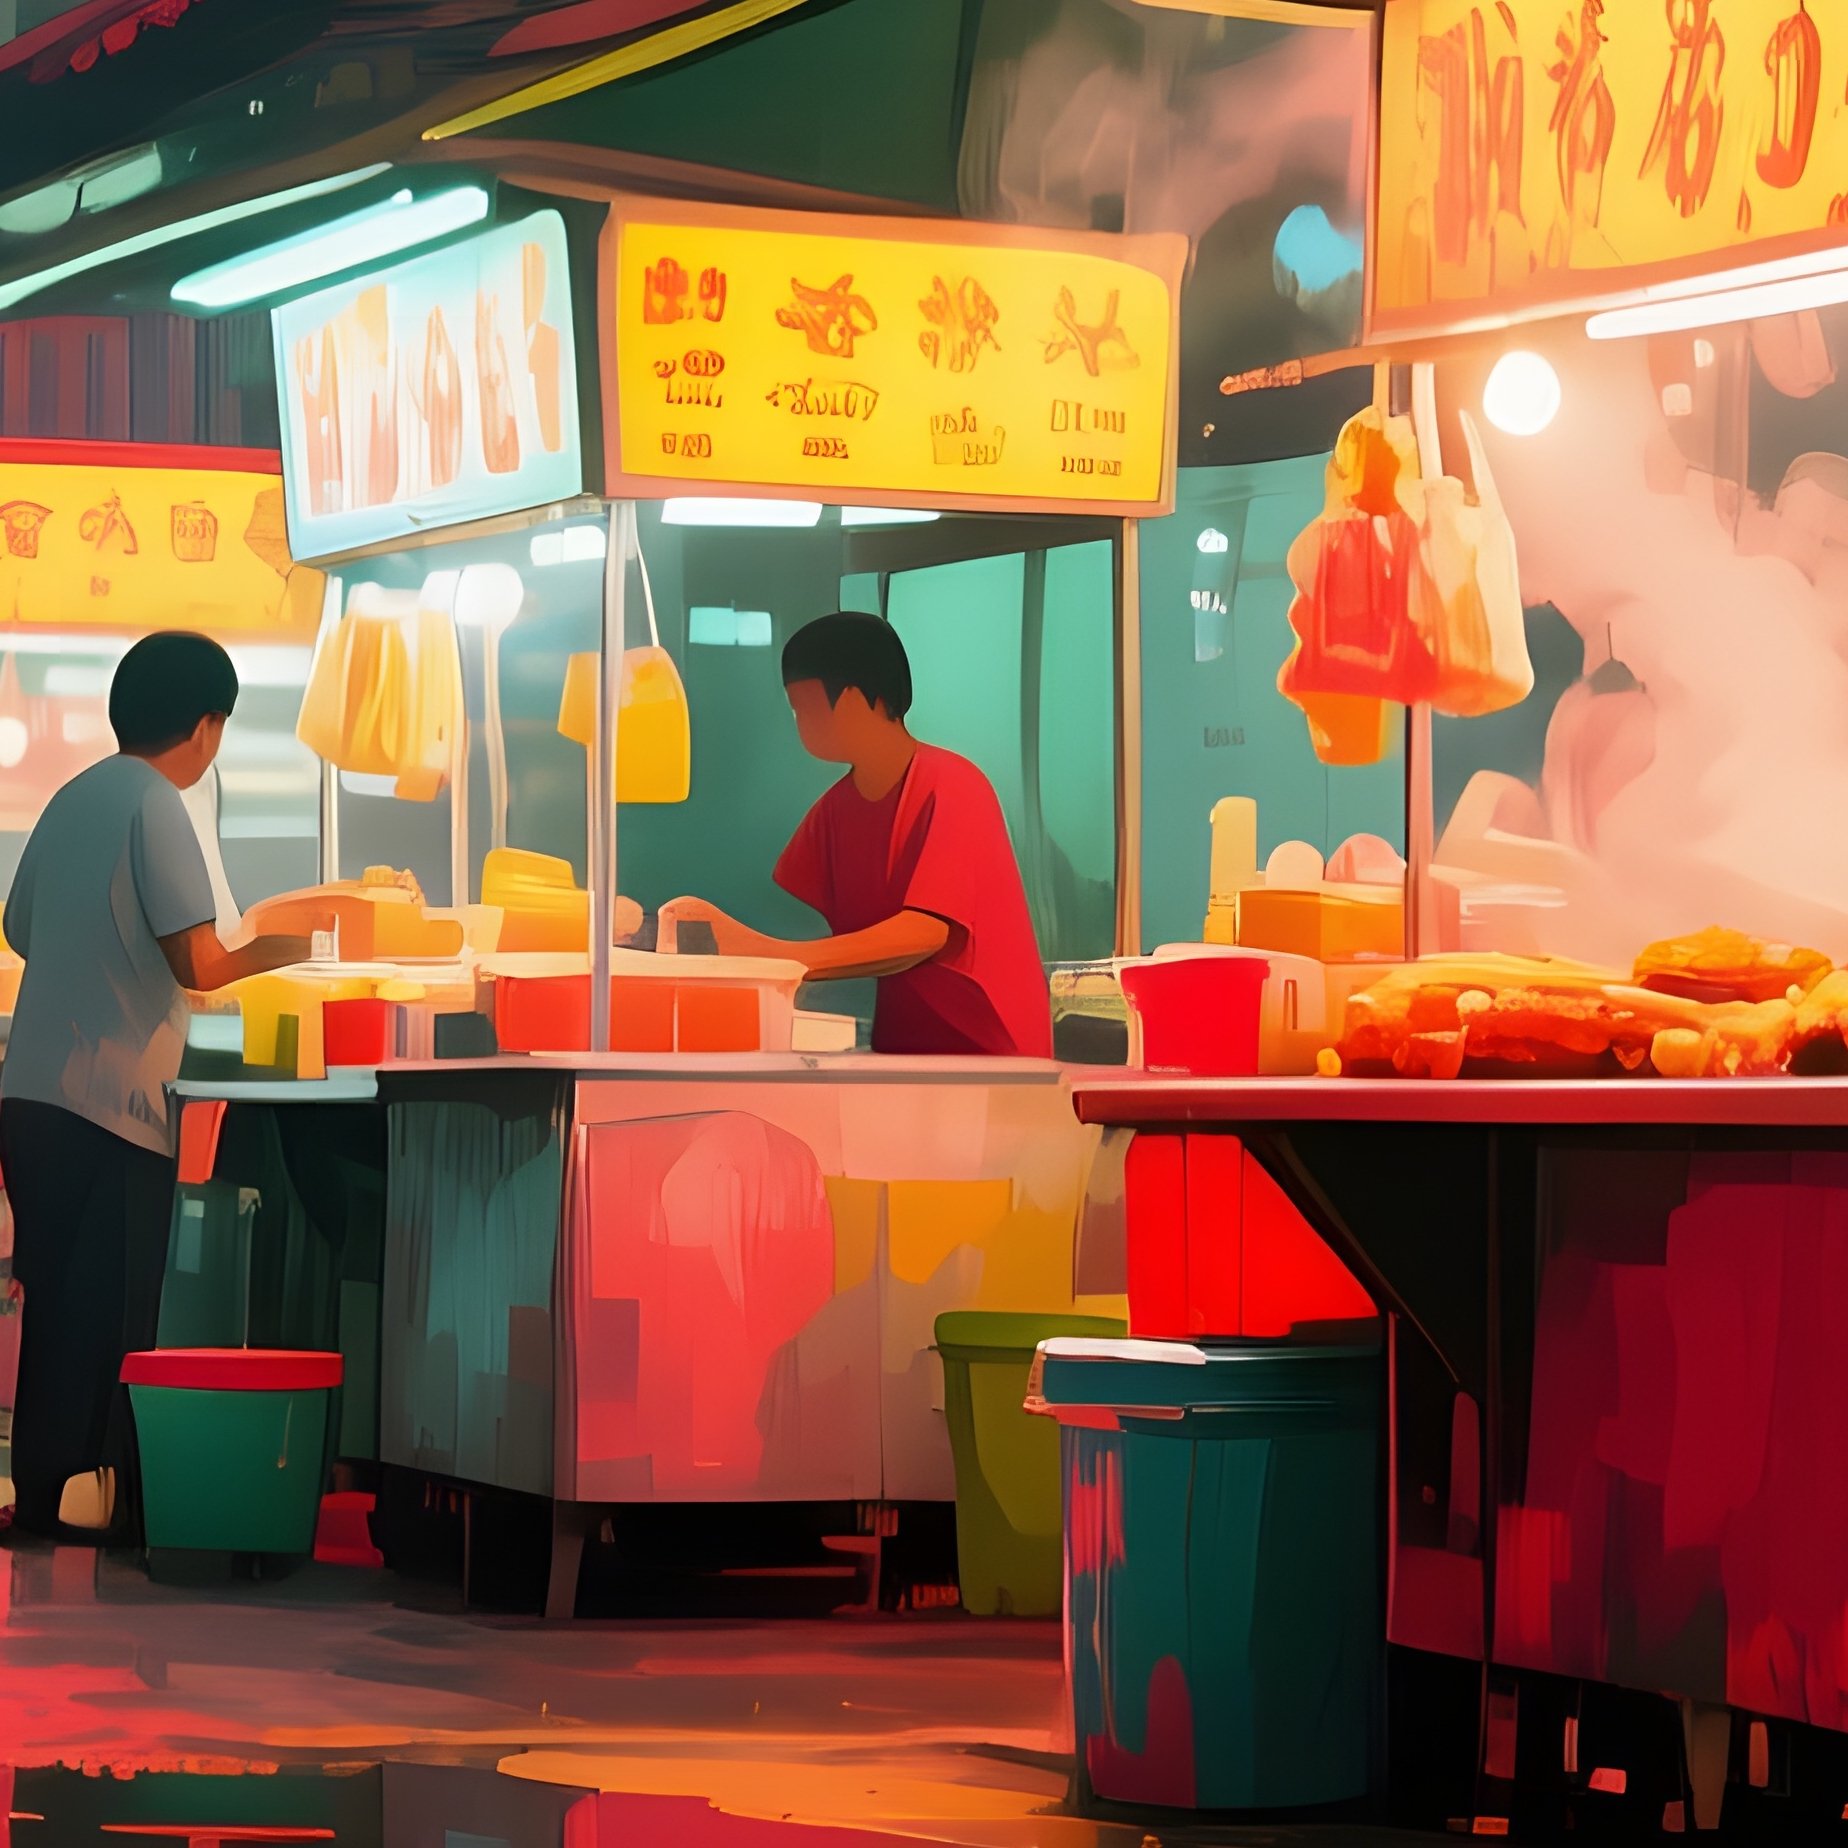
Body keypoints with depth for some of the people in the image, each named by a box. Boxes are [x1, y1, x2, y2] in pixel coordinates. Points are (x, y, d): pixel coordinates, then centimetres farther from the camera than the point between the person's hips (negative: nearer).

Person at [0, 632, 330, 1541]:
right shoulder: (157, 807, -11)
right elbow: (198, 963, -16)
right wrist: (275, 950, 2)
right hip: (111, 1107, -8)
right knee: (107, 1317, -2)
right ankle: (78, 1491, -3)